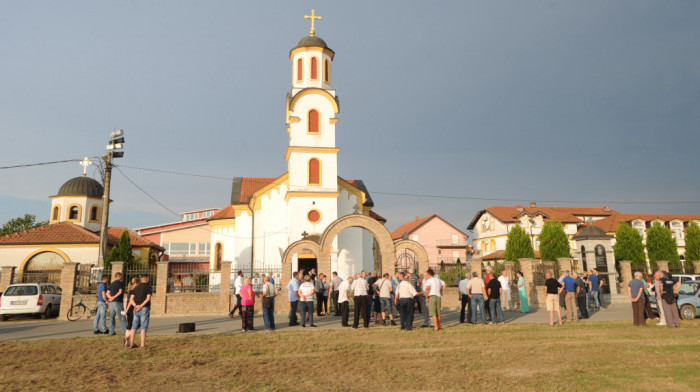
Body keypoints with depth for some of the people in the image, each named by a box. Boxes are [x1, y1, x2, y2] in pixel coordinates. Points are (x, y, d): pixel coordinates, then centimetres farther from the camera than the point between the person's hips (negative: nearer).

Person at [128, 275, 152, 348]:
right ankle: (143, 344, -3)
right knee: (143, 327, -2)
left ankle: (131, 343, 11)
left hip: (136, 309, 5)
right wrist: (141, 306, -16)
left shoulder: (136, 288, 13)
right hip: (144, 309, -5)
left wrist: (136, 305, -8)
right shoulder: (148, 287, -3)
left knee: (134, 326, 11)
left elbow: (131, 299, 4)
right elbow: (148, 298, -17)